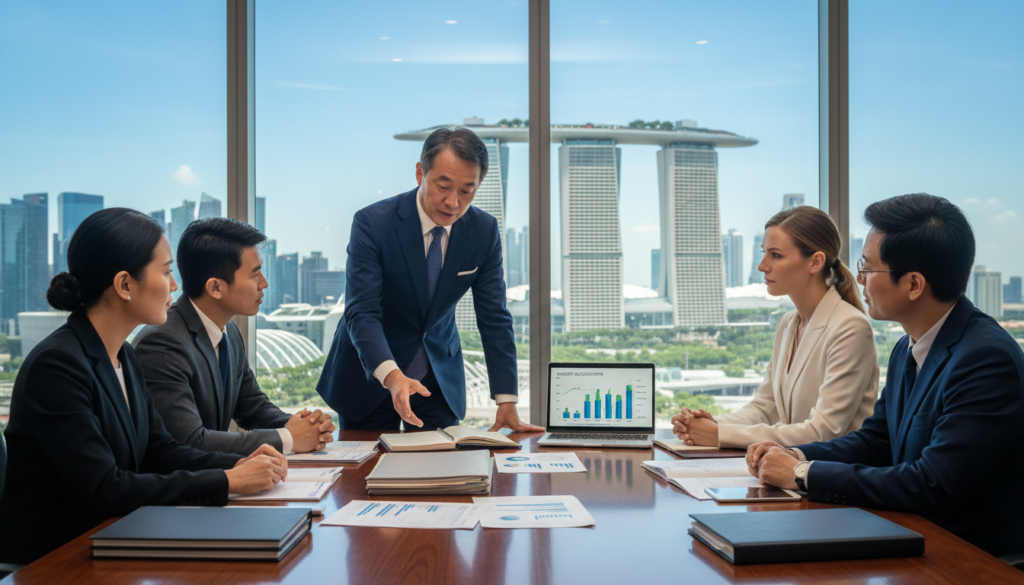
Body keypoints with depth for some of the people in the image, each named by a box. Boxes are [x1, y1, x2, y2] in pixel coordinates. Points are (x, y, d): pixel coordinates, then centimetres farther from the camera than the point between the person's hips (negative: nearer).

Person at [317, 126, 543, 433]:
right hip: (371, 375, -3)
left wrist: (507, 402, -14)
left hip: (441, 379, 3)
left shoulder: (484, 231, -9)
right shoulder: (372, 223, -20)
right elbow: (362, 313, -25)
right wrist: (392, 376, -43)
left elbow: (494, 319, -7)